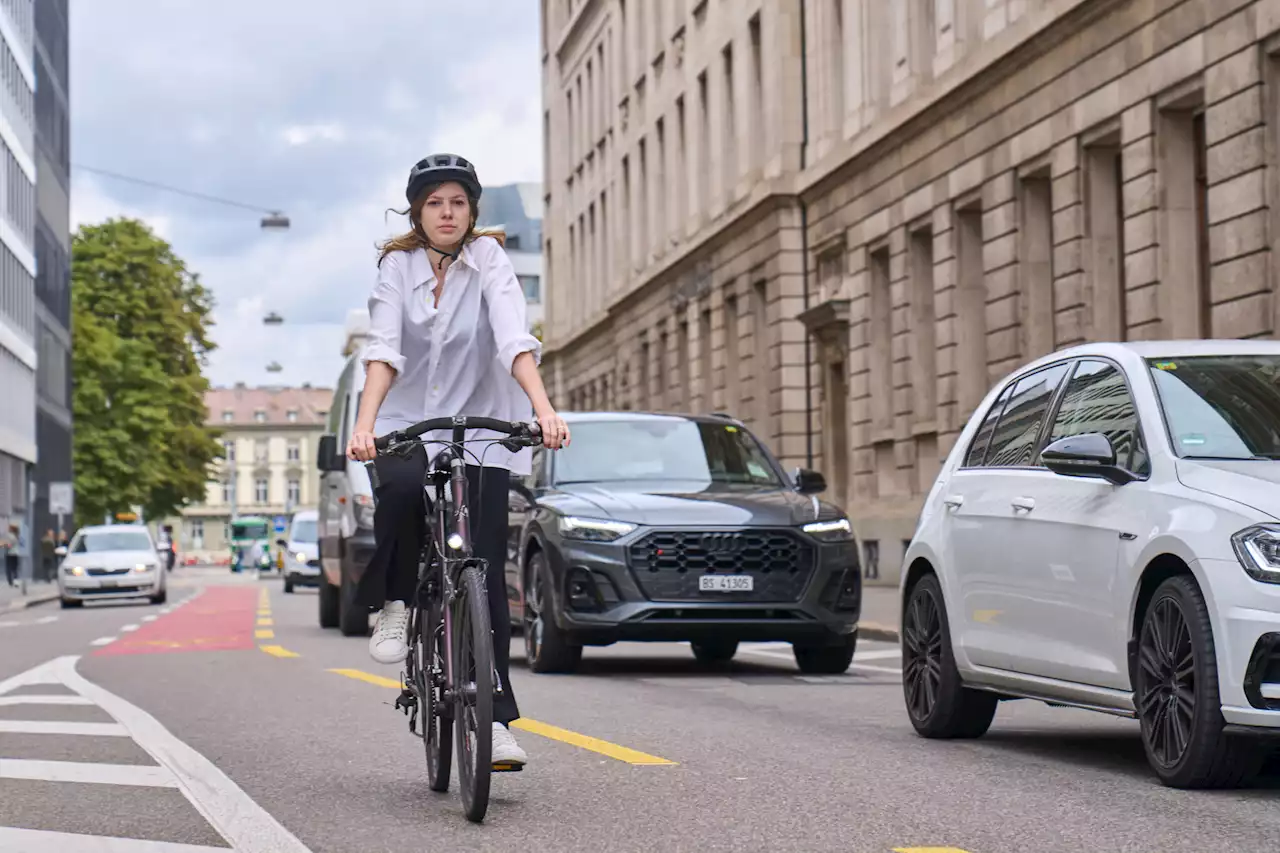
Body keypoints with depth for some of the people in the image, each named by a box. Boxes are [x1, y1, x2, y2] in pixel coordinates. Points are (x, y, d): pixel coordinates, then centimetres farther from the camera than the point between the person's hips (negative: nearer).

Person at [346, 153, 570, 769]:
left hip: (480, 427, 0)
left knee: (485, 573, -8)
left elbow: (514, 340, -21)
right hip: (407, 423, 0)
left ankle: (495, 718, -3)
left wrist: (543, 408, -38)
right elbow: (383, 349, -16)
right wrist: (364, 423, -32)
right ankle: (393, 606, -9)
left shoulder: (488, 260, -6)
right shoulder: (397, 266, -3)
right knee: (402, 489, -35)